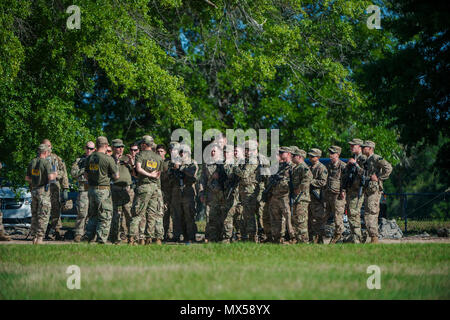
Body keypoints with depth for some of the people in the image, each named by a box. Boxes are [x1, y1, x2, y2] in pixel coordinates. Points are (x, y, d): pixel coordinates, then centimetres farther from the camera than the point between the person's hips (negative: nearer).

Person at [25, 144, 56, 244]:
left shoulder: (32, 162, 8)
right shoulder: (46, 162, -12)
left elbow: (27, 178, 10)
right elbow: (50, 177, -21)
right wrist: (54, 175, 0)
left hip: (34, 190, 6)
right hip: (43, 191, -6)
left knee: (34, 215, 13)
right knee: (43, 216, -3)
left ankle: (34, 237, 13)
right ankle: (39, 238, -8)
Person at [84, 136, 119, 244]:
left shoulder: (90, 158, 6)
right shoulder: (108, 158, -12)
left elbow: (86, 174, 14)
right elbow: (116, 176, -8)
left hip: (91, 189, 6)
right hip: (103, 190, -6)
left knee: (93, 215, 17)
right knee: (105, 216, 0)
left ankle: (89, 236, 17)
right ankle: (101, 239, -3)